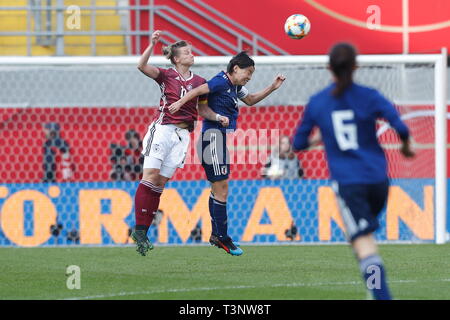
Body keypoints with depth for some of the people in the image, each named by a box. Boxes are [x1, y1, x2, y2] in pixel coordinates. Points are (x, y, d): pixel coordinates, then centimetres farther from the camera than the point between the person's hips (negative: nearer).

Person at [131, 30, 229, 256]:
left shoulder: (199, 82, 11)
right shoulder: (166, 76, 1)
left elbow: (203, 110, 19)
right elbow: (142, 66, -14)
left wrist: (218, 117, 1)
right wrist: (152, 45, -24)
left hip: (182, 135, 3)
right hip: (162, 129, -3)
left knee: (160, 183, 2)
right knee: (150, 177, -13)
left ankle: (143, 233, 1)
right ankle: (139, 229, -12)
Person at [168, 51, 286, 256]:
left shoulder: (236, 87, 15)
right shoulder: (221, 82, -13)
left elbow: (250, 100, 32)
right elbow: (199, 90, -26)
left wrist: (272, 88, 23)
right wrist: (180, 102, -40)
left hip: (223, 139, 10)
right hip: (214, 137, -10)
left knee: (218, 189, 15)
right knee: (221, 189, -8)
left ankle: (216, 235, 22)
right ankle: (222, 238, -5)